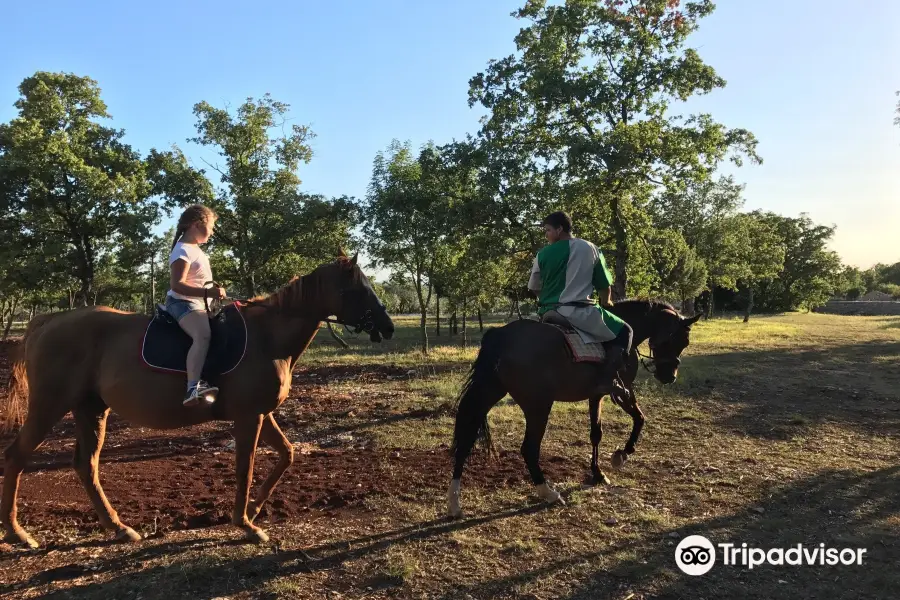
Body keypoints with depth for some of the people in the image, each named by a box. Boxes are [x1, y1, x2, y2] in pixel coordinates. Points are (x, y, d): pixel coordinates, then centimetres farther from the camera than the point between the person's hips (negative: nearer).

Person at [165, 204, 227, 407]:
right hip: (182, 303, -11)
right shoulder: (183, 250, -13)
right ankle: (193, 388, -48)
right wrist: (209, 292, -29)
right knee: (203, 335, -36)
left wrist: (214, 292, 19)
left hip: (199, 304, 11)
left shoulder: (195, 250, 18)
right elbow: (176, 285, -23)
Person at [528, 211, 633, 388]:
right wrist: (605, 304, 28)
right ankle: (609, 378, -10)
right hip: (579, 311, -3)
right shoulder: (590, 249, 3)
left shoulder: (543, 253, 4)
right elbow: (605, 287, 8)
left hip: (549, 312, 3)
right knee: (623, 332, 9)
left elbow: (535, 288, 13)